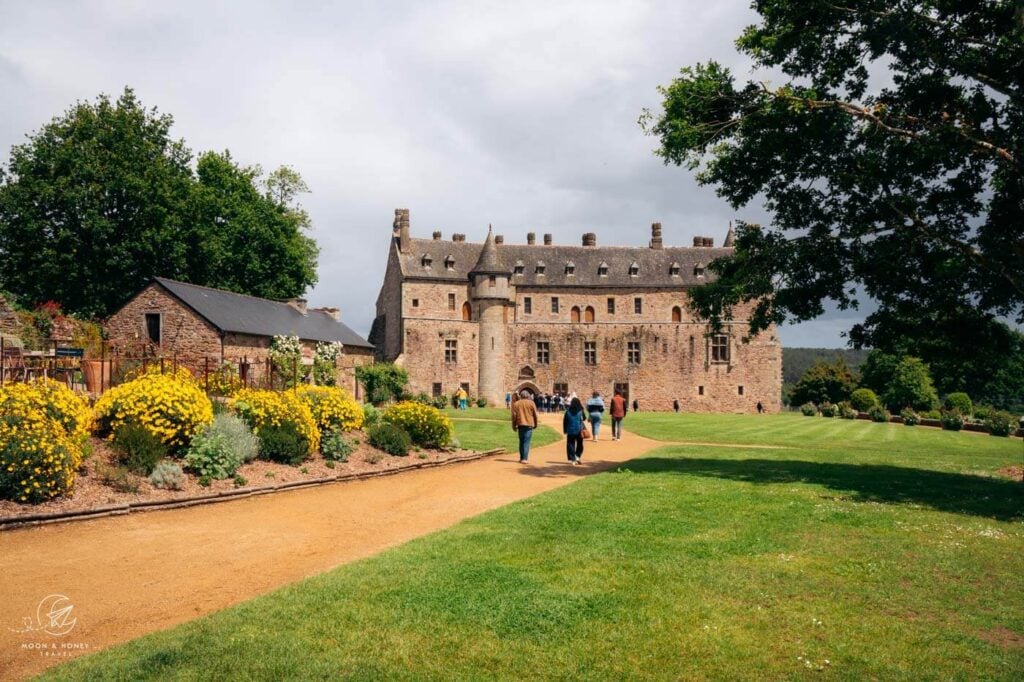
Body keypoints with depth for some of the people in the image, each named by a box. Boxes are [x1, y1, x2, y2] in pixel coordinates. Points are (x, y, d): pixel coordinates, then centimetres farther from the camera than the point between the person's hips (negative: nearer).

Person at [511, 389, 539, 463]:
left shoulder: (516, 403, 5)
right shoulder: (531, 403, 0)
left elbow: (514, 415, 2)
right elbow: (535, 415, 1)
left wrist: (514, 425, 8)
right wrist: (535, 424, 14)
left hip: (520, 424, 2)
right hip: (529, 424, -2)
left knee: (521, 441, 15)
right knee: (526, 442, -4)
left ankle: (521, 458, 19)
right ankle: (524, 459, -13)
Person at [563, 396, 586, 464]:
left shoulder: (568, 411, 0)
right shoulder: (580, 411, -5)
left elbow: (564, 421, 5)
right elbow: (581, 421, -7)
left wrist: (565, 430, 12)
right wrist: (582, 431, -2)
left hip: (570, 431, 1)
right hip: (578, 431, -1)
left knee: (571, 445, 6)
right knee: (579, 445, 15)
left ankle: (573, 459, 1)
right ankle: (577, 456, 2)